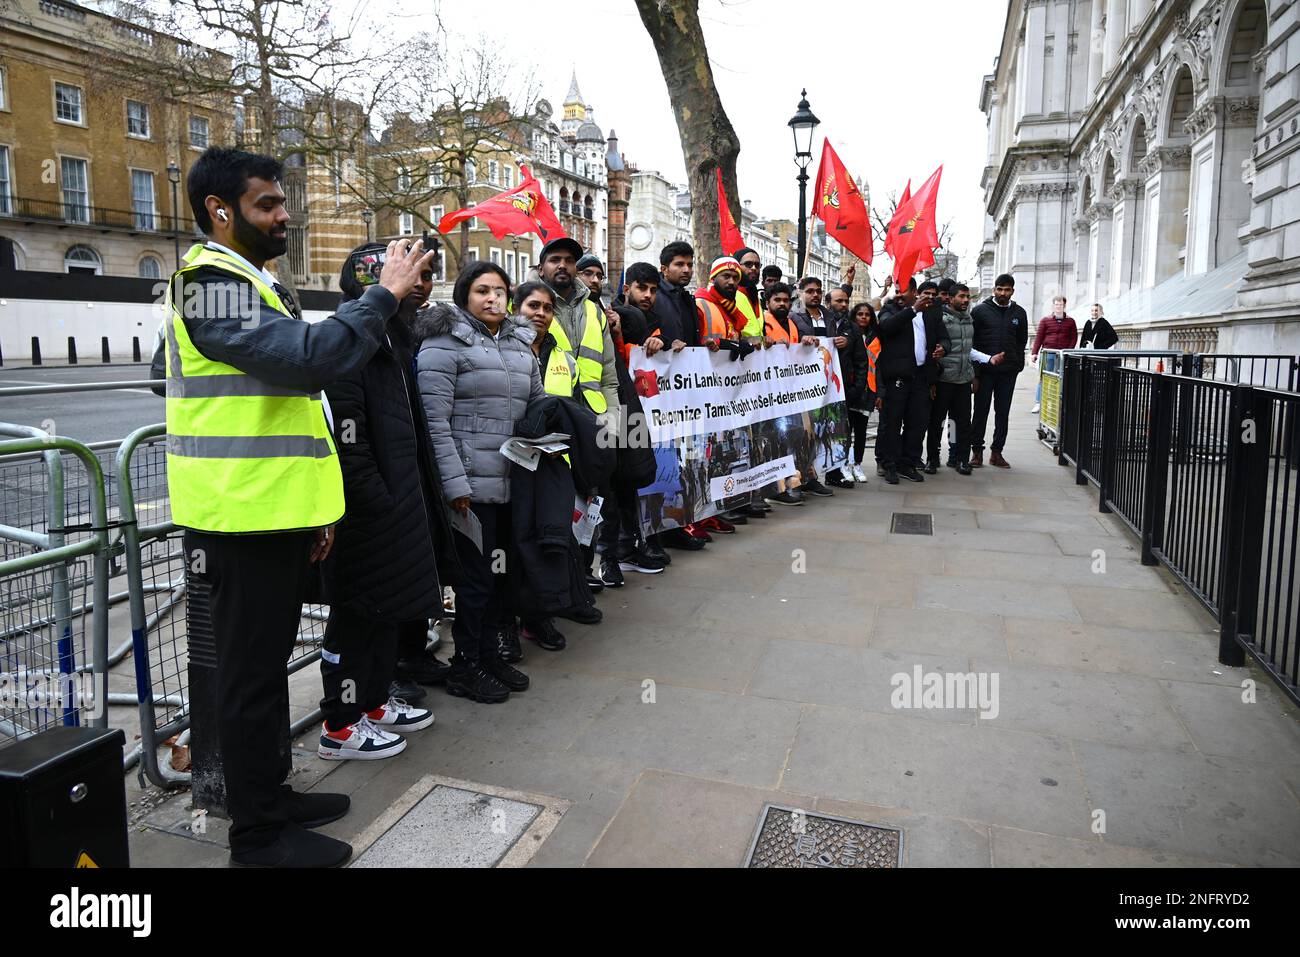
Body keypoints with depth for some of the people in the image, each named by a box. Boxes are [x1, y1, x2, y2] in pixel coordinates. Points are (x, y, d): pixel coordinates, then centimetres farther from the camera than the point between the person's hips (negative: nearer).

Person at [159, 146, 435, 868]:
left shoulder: (252, 284, 20)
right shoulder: (212, 282, -13)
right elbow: (310, 358, -30)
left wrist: (314, 507, 19)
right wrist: (386, 293, -18)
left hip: (274, 513, 10)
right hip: (242, 518, -10)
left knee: (266, 664, 18)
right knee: (251, 672, 1)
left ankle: (271, 796, 33)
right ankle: (259, 834, 15)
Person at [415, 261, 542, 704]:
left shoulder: (522, 345, 16)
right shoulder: (444, 343, -6)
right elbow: (435, 422, -13)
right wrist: (455, 484, -17)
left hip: (514, 482, 7)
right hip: (472, 485, -6)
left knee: (502, 571, 12)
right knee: (476, 575, 0)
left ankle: (490, 652, 28)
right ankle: (465, 667, 15)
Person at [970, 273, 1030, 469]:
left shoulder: (1019, 313, 10)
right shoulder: (980, 310, 0)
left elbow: (1022, 342, 14)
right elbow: (971, 340, -2)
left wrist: (1017, 365, 3)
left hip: (1008, 372, 3)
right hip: (984, 371, -3)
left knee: (1003, 413, 7)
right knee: (981, 411, 1)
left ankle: (997, 452, 14)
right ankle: (977, 451, 8)